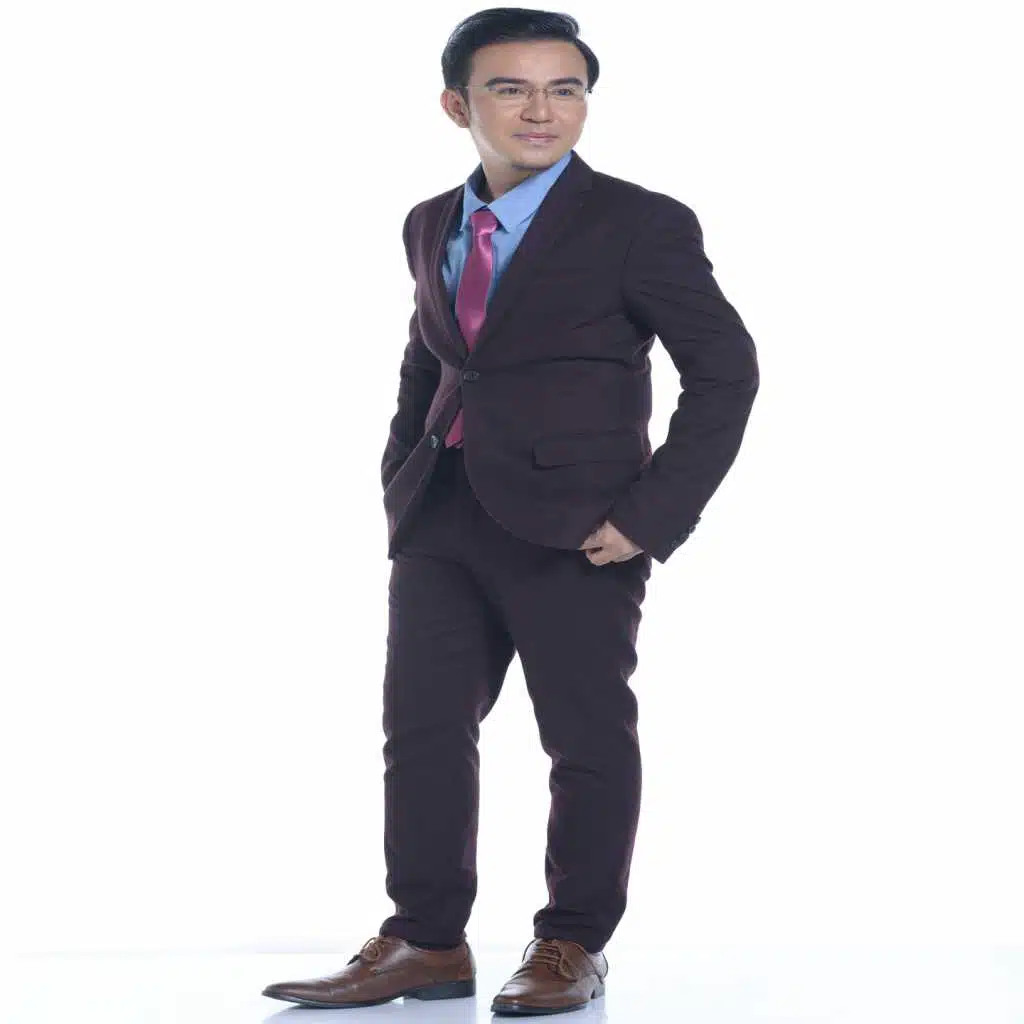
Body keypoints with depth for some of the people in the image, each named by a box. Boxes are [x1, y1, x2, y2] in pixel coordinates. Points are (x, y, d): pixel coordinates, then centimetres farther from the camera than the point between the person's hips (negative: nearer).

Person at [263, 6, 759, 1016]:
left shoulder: (641, 224, -6)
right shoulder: (431, 227, 11)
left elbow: (725, 371, -7)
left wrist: (654, 514, -13)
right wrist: (401, 488, 11)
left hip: (574, 531, -5)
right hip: (442, 524, 6)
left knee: (588, 739, 4)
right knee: (422, 727, 7)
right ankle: (427, 943, 18)